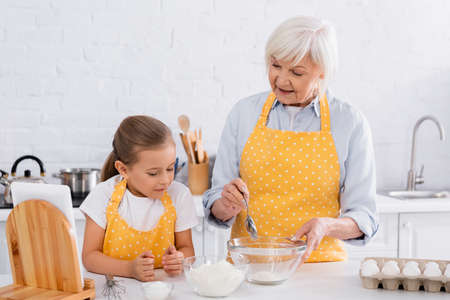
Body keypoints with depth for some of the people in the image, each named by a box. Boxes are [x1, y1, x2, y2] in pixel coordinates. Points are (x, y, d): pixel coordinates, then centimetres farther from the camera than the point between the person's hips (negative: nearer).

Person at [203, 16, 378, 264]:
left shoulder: (351, 123, 0)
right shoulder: (244, 112, 5)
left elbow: (363, 217, 1)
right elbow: (216, 208, 8)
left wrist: (327, 226, -18)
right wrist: (228, 206, -13)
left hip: (318, 264, -2)